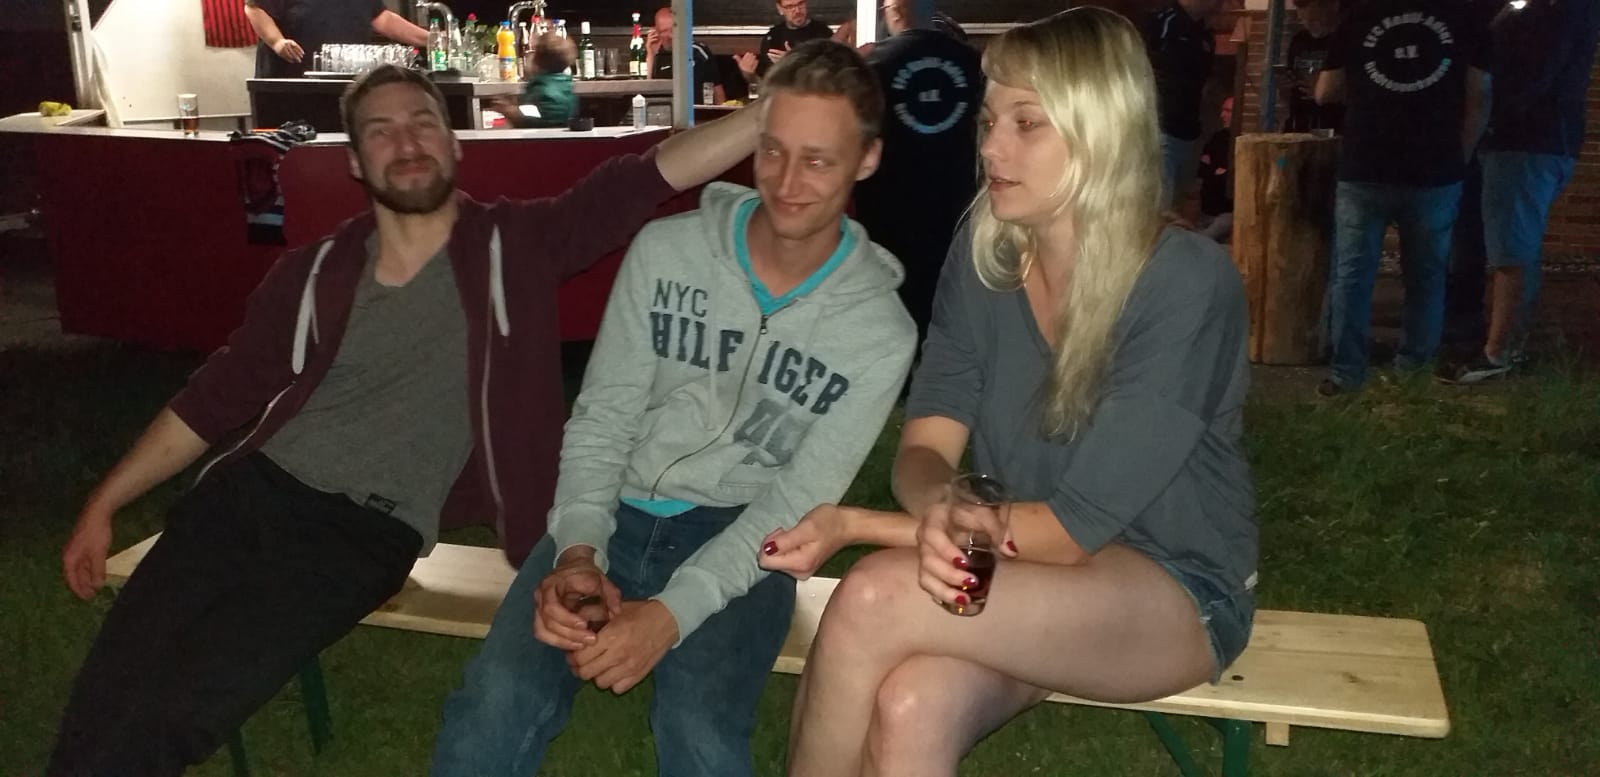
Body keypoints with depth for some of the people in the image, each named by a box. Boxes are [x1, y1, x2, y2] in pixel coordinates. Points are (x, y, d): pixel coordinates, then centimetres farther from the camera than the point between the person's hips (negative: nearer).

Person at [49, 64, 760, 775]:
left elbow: (653, 173, -9)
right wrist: (104, 502, 15)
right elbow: (217, 397, 15)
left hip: (369, 532, -3)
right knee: (112, 685, -8)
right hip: (252, 490, 4)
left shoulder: (516, 246, 0)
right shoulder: (315, 271, 9)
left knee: (175, 709, -17)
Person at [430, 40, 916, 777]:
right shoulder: (665, 251, -1)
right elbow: (602, 419, 1)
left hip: (741, 540, -1)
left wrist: (671, 613, -22)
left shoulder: (879, 329, -6)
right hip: (619, 513, 2)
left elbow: (798, 503, -10)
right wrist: (579, 550, -17)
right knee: (496, 700, -23)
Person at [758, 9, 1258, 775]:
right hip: (1021, 569, 4)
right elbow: (923, 450, -7)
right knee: (907, 714, -30)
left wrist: (854, 524, -23)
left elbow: (1073, 527, -22)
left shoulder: (1185, 287, -21)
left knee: (874, 599, -29)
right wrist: (941, 511, -32)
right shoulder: (982, 255, -4)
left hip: (1174, 591, -4)